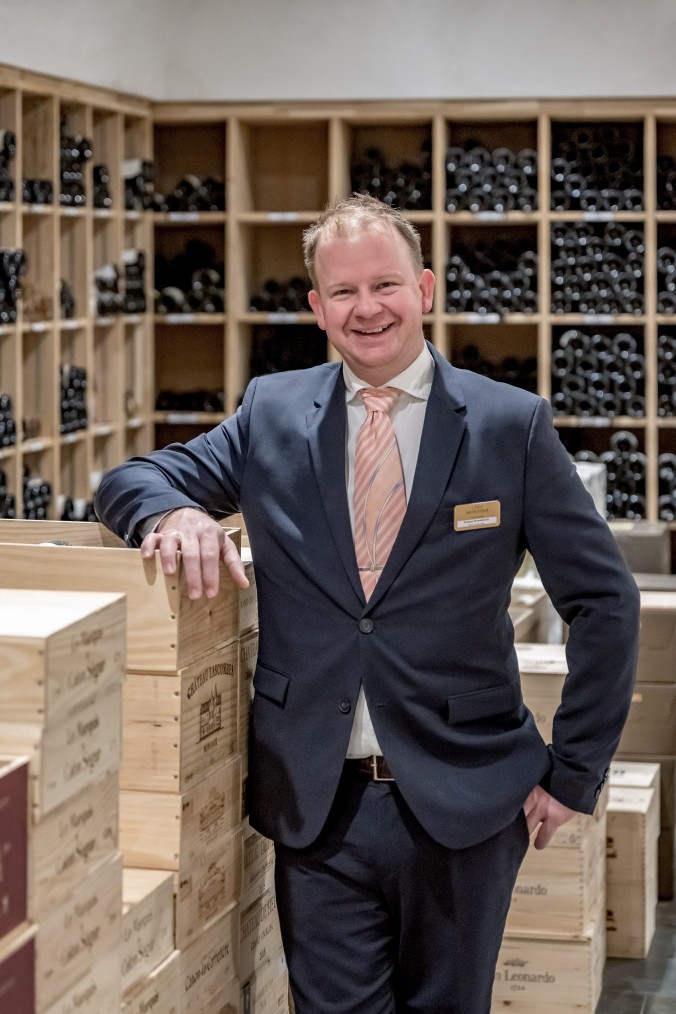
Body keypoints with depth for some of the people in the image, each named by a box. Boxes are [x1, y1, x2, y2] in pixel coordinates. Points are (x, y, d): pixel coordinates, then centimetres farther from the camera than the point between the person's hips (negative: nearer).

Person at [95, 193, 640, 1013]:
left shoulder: (511, 424, -2)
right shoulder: (271, 412, 5)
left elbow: (604, 602, 1)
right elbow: (130, 481, 9)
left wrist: (573, 774, -2)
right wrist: (171, 513, -16)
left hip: (461, 808, -1)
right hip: (316, 805, 1)